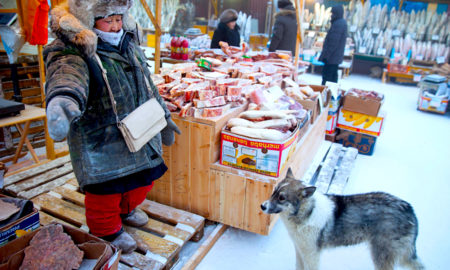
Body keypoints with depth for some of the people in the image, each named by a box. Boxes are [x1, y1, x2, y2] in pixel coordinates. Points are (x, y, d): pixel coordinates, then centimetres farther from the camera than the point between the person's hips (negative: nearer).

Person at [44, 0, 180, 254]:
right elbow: (67, 77, -44)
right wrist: (62, 100, -68)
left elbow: (147, 86, 15)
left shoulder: (129, 44, 4)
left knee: (144, 178, 22)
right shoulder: (72, 54, -20)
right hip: (100, 145, -7)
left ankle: (126, 209, 53)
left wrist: (163, 116, 20)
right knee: (106, 190, 8)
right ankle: (108, 232, 38)